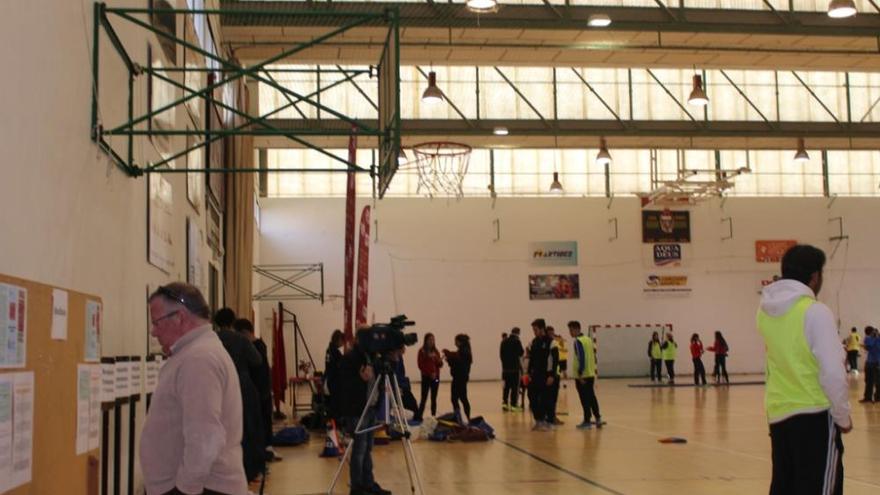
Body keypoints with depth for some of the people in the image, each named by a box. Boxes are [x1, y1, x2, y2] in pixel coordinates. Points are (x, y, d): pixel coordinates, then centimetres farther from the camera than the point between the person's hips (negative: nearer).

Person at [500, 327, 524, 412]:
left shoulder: (504, 342, 8)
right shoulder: (516, 341, -11)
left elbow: (501, 354, 12)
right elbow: (521, 353, -8)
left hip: (505, 367, 6)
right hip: (515, 367, -6)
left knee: (506, 386, 13)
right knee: (515, 387, 0)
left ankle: (504, 402, 8)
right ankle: (513, 404, -1)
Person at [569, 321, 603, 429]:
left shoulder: (578, 341, -13)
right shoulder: (588, 339, 13)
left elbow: (581, 358, -20)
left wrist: (580, 374, -20)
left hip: (581, 375, -8)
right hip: (591, 374, 8)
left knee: (585, 399, -2)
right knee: (591, 397, 15)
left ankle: (587, 421, 2)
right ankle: (598, 418, 16)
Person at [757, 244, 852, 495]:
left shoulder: (765, 311, 5)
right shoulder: (816, 312, -14)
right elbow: (833, 373, -15)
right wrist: (843, 416, -3)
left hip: (778, 415, 7)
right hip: (815, 416, -6)